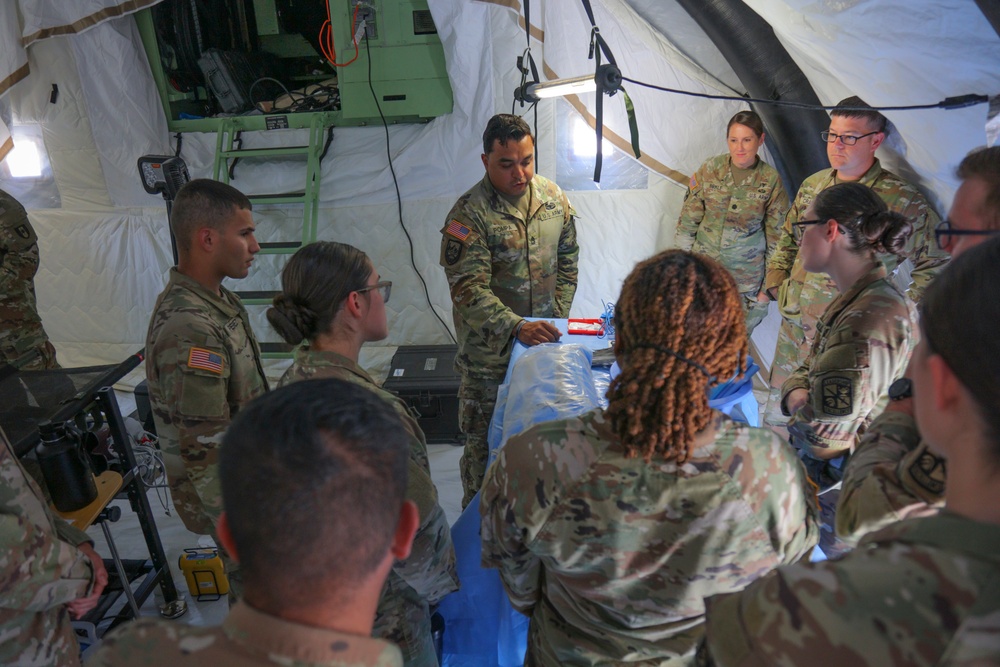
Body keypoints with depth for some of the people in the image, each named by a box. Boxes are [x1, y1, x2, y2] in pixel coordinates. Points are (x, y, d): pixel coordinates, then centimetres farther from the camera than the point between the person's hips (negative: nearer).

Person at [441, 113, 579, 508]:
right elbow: (469, 289, -22)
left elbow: (567, 258, 13)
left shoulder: (552, 196, 3)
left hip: (544, 341, 5)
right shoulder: (468, 215, -16)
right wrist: (516, 327, -34)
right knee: (484, 444, 7)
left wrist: (558, 316, 5)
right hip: (490, 350, -5)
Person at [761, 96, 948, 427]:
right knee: (776, 415, 15)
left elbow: (934, 264, 0)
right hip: (794, 324, 5)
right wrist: (775, 280, 13)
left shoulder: (903, 201, -9)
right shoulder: (813, 185, 8)